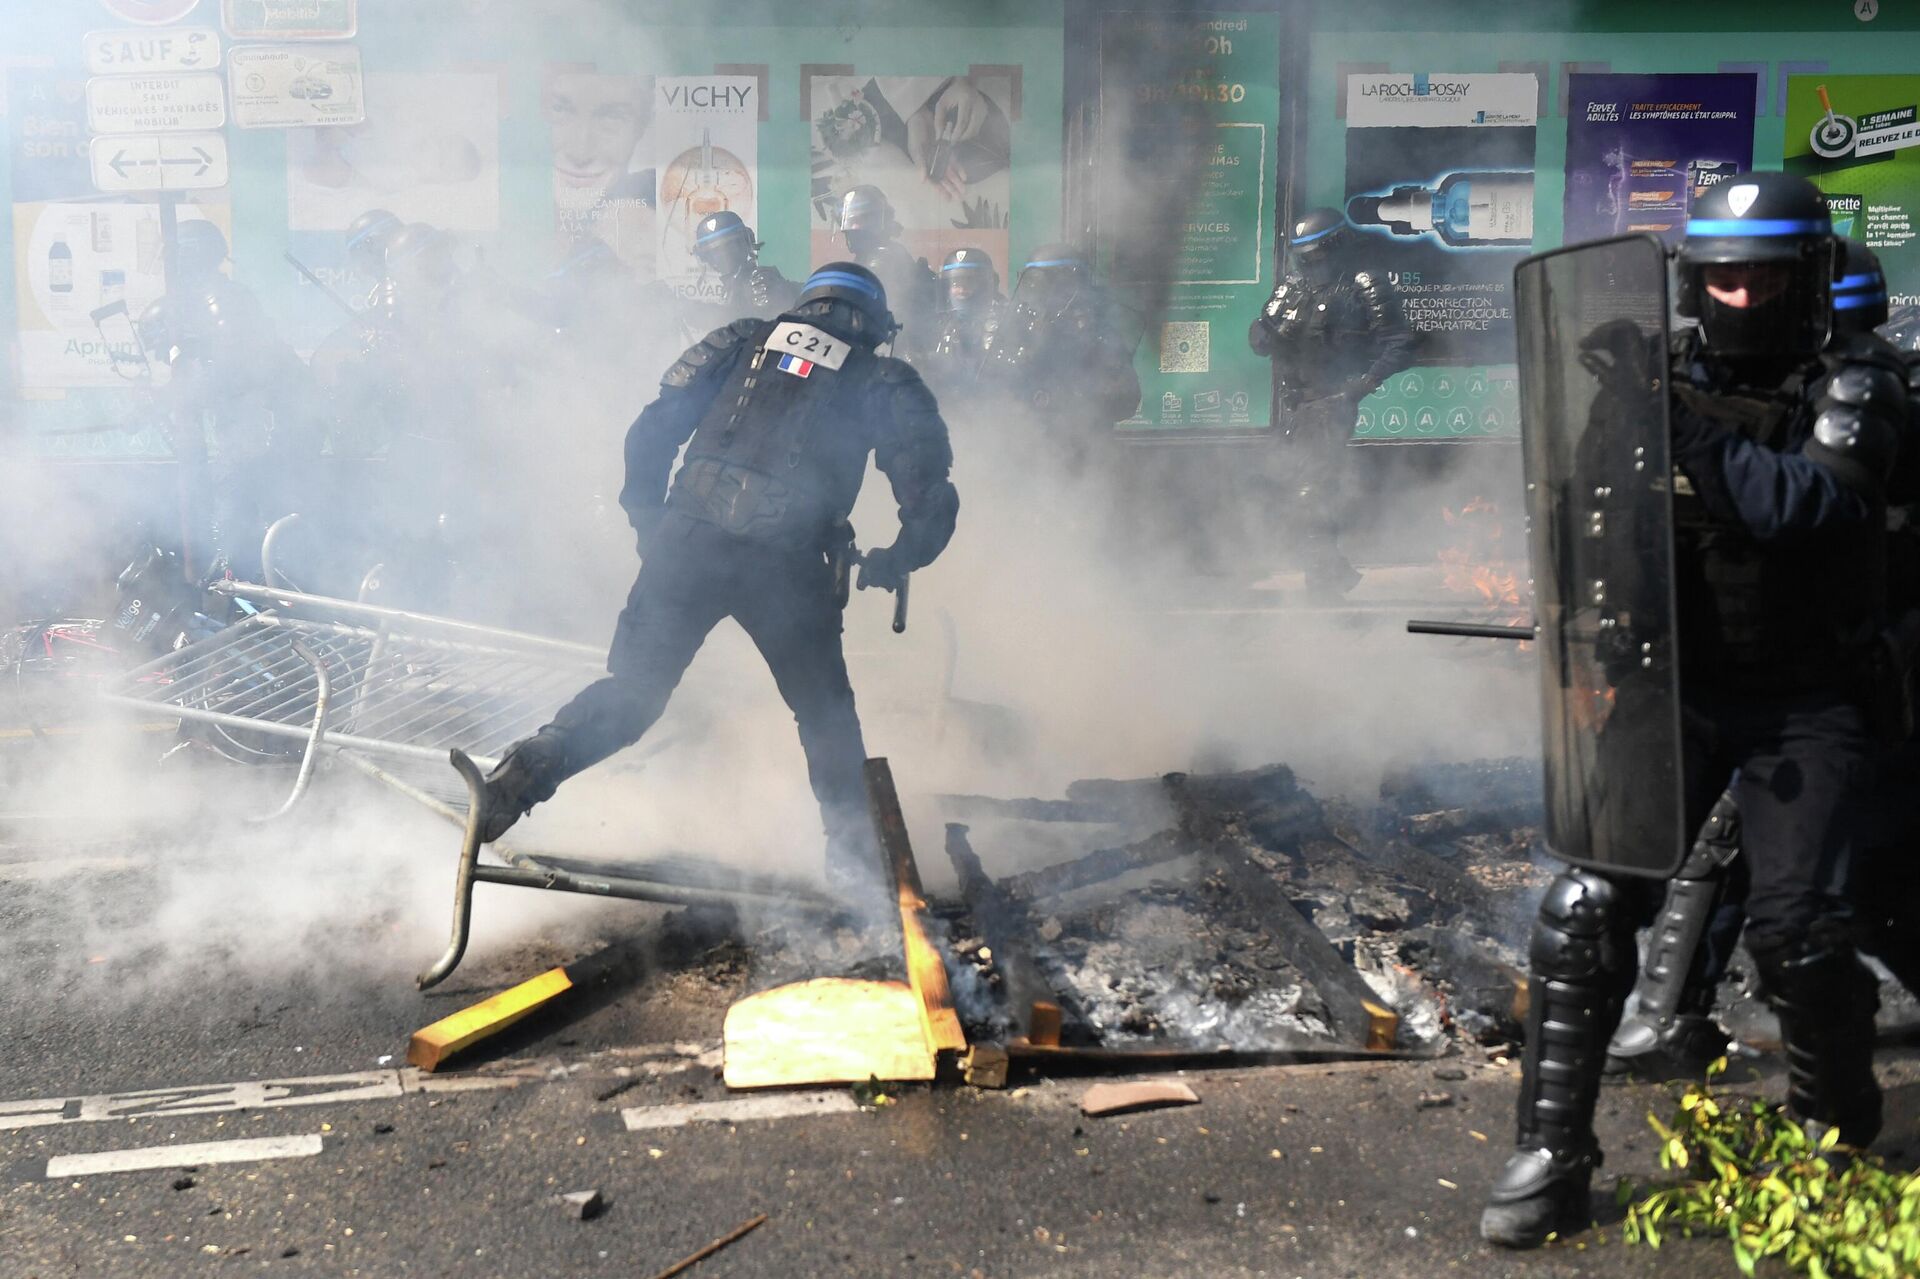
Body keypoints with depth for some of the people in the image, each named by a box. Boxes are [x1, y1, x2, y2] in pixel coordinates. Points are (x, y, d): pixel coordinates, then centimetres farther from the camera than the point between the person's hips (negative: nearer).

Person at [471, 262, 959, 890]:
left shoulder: (742, 340, 19)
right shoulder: (884, 382, 15)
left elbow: (652, 431, 12)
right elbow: (931, 500, 8)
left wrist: (647, 520, 20)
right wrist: (890, 565, 24)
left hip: (689, 539, 2)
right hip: (788, 563, -1)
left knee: (631, 688, 10)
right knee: (826, 714, 17)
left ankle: (529, 768, -10)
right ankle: (854, 857, 20)